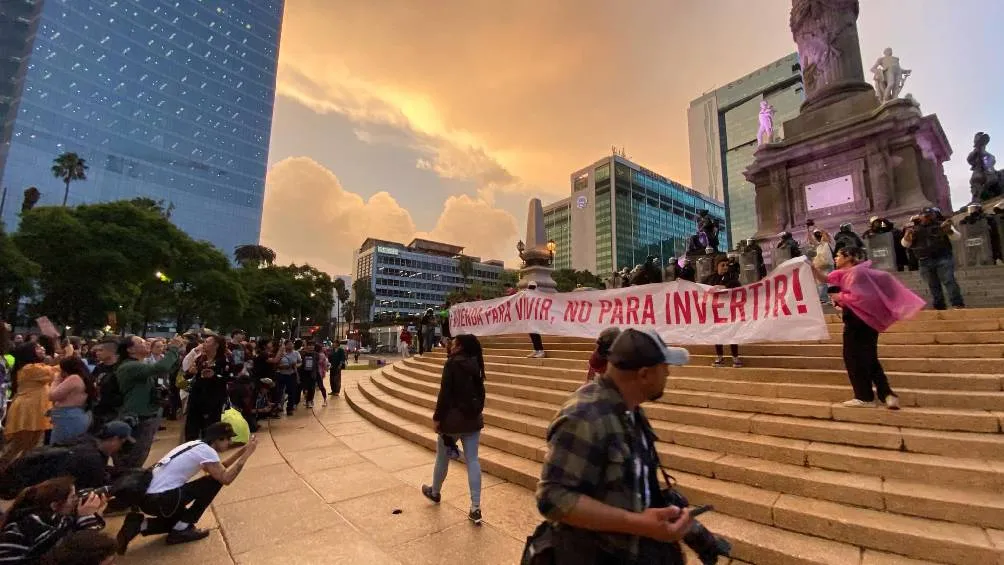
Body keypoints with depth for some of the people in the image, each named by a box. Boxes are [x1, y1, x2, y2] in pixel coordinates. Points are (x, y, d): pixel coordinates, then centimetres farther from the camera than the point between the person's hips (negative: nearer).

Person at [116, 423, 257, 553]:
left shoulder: (198, 446, 14)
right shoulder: (206, 450, -15)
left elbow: (221, 468, 24)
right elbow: (226, 478, -19)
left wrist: (243, 450, 15)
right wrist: (247, 454, -13)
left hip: (147, 498, 10)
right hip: (159, 499, -10)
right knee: (215, 480, -7)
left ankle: (139, 525, 15)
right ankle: (182, 529, 1)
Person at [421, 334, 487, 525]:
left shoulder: (452, 364, -14)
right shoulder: (475, 365, 6)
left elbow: (445, 393, -16)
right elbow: (479, 392, 11)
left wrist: (437, 417, -9)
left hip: (453, 418, -5)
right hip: (473, 418, 6)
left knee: (442, 458, 17)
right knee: (472, 460, 5)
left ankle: (434, 492, 39)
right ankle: (476, 508, 4)